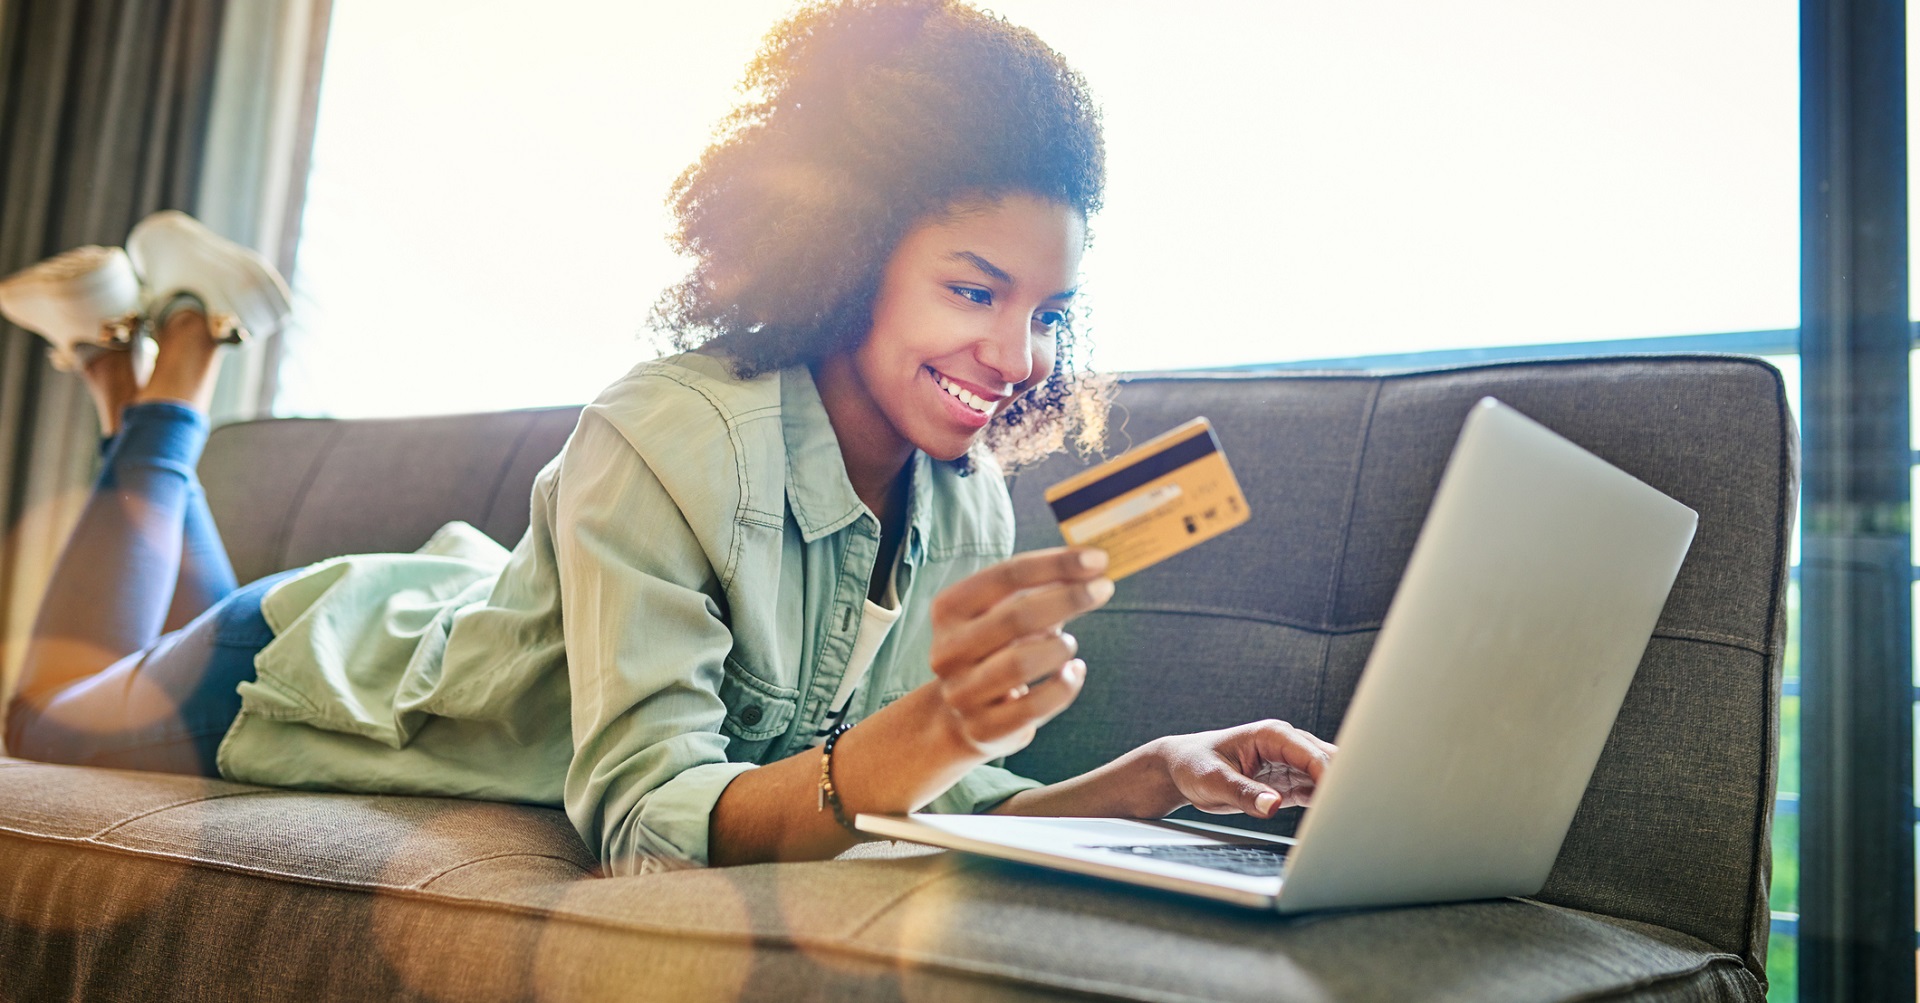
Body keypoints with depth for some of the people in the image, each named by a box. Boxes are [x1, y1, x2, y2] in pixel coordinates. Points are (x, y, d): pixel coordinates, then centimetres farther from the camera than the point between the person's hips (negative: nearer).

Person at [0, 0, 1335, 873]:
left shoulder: (971, 501, -21)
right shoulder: (666, 439, -40)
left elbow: (933, 806, -19)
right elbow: (644, 818, -43)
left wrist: (1153, 777, -36)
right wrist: (916, 737, -60)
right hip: (355, 655, -5)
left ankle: (169, 394, 43)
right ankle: (163, 393, 33)